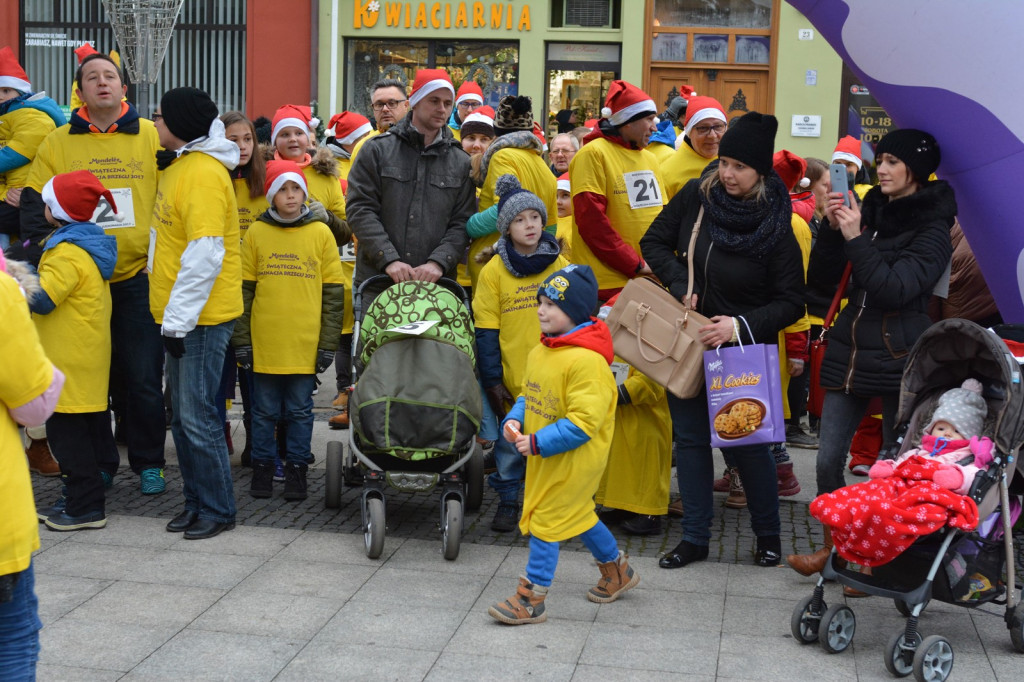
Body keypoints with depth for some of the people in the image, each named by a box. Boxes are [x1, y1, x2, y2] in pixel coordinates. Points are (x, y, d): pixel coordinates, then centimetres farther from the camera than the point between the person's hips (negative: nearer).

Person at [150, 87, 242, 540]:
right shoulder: (180, 166, 14)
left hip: (202, 315, -10)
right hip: (180, 313, 10)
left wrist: (178, 320, -21)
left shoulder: (204, 174, -17)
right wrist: (172, 318, 18)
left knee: (196, 416, -5)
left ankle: (217, 509, 6)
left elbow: (205, 255, -23)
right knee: (181, 414, 14)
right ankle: (196, 501, 23)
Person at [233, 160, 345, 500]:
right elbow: (244, 289, 5)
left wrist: (328, 343, 0)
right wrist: (241, 341, 0)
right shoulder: (256, 233, 4)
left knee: (300, 409, 7)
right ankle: (262, 466, 20)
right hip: (264, 343, 0)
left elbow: (333, 292, 4)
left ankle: (297, 469, 18)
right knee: (265, 410, 9)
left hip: (306, 344, 0)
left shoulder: (321, 233, 3)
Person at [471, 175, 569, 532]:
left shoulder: (560, 265, 3)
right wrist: (492, 380, -6)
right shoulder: (494, 270, -3)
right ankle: (507, 501, 22)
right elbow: (486, 330, -3)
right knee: (510, 439, 7)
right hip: (511, 375, -1)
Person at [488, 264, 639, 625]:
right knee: (577, 515, 22)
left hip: (574, 460, -9)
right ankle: (617, 570, 43)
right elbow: (529, 395, 16)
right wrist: (515, 420, -4)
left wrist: (537, 443, -25)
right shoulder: (539, 352, 4)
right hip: (545, 458, 9)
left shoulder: (587, 361, -25)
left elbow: (582, 423, -27)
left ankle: (531, 599, 9)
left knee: (545, 520, -3)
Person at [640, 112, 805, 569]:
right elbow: (654, 242, 5)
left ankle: (768, 534, 23)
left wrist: (741, 325, -25)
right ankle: (695, 538, 20)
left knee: (744, 443, 1)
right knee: (690, 438, 8)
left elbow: (790, 303, -11)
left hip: (742, 350, -4)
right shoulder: (696, 197, -6)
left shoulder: (776, 228, -14)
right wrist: (680, 286, -10)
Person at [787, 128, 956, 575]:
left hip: (899, 358, -5)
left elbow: (895, 289, -19)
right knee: (828, 459, 4)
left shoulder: (933, 230, -5)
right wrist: (831, 229, -7)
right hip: (849, 351, 5)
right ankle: (833, 546, 22)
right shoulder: (870, 212, 9)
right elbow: (820, 280, 6)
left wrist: (855, 239, -18)